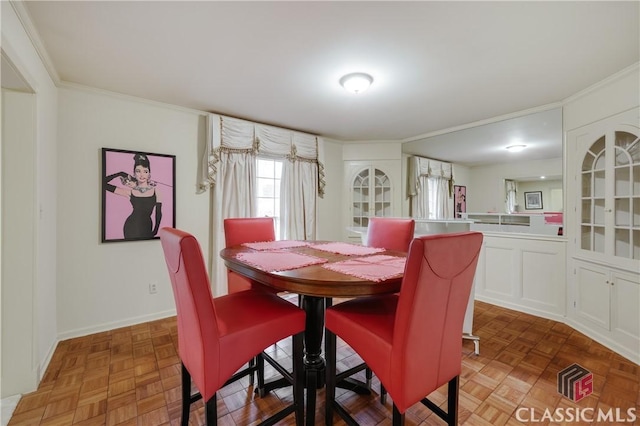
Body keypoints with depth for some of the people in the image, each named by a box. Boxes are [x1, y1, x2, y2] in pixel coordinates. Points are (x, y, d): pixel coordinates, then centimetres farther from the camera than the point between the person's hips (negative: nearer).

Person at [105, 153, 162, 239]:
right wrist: (121, 174, 5)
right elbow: (104, 183, 2)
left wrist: (155, 230, 3)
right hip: (131, 228, 0)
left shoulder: (155, 189, -1)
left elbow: (158, 212, 2)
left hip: (147, 228, 0)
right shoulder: (130, 191, 2)